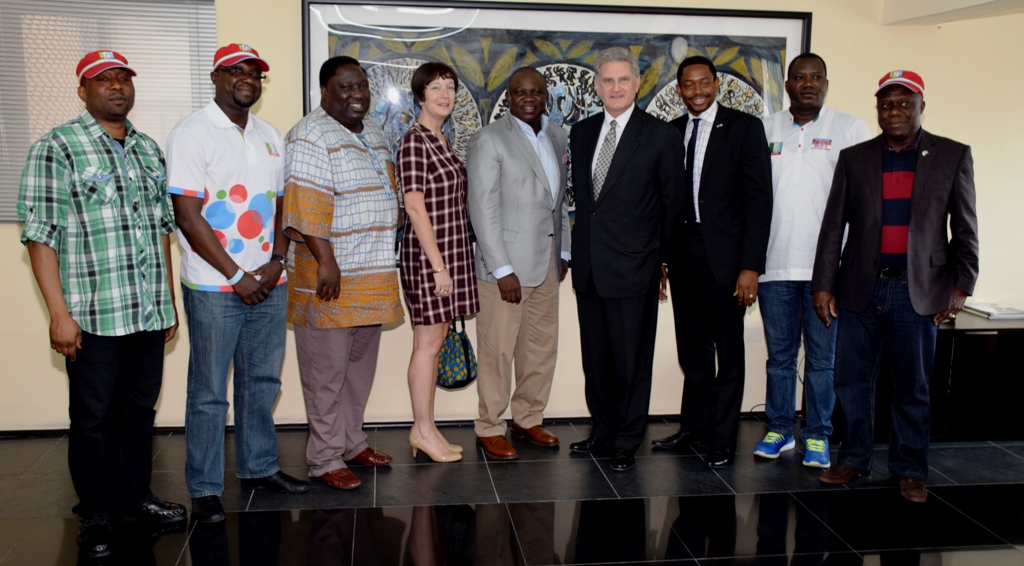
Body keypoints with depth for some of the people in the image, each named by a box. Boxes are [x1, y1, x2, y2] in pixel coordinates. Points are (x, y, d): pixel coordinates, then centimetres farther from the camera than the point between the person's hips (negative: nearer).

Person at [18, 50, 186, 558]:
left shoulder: (149, 149, 14)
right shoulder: (57, 148, -6)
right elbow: (40, 233, -10)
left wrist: (169, 302, 16)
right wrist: (59, 313, -14)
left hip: (149, 313, 6)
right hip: (93, 317, -5)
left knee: (139, 411, 15)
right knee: (93, 419, 6)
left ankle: (135, 497, 31)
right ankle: (96, 515, 21)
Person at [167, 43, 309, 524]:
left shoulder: (270, 137, 13)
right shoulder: (192, 133, -7)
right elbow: (188, 216, -12)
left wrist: (276, 260, -1)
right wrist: (236, 276, -13)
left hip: (268, 283, 6)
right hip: (214, 287, -6)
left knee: (262, 381, 14)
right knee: (209, 392, 2)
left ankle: (259, 467, 29)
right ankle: (204, 489, 14)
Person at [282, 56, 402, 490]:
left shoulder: (371, 133, 15)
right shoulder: (311, 137, -13)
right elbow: (306, 206, -20)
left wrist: (389, 246, 19)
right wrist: (326, 261, -24)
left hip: (372, 279, 9)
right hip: (329, 277, -8)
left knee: (361, 364, 17)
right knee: (326, 371, 0)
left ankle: (352, 442, 31)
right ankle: (325, 459, 11)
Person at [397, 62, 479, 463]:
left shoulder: (441, 140, 14)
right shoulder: (414, 141, -13)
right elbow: (415, 207, -18)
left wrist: (449, 262, 15)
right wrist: (438, 265, -19)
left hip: (451, 250, 9)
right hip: (427, 253, -9)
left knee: (435, 341, 12)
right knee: (428, 343, -1)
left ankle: (425, 430, 21)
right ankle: (423, 430, 10)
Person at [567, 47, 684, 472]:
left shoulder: (661, 136, -6)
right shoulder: (582, 132, 9)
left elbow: (672, 200, -1)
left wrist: (657, 253, 1)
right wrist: (586, 239, 10)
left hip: (632, 265, -5)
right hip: (588, 265, 5)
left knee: (631, 359, 4)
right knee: (595, 356, 15)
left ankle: (627, 441, 18)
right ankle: (603, 428, 31)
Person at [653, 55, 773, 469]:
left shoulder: (744, 127, -4)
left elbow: (759, 198, -8)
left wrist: (751, 266, -14)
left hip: (724, 255, -4)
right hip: (682, 253, 4)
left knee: (728, 352, 6)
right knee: (692, 348, 14)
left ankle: (722, 440, 18)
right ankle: (693, 425, 30)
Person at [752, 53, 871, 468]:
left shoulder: (850, 129, 4)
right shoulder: (767, 130, 10)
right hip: (775, 263, 2)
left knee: (822, 356, 5)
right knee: (779, 354, 10)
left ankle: (817, 436, 17)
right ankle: (779, 429, 21)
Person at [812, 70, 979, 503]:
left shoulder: (952, 156, 6)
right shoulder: (854, 158, 9)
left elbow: (964, 228, 5)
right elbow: (833, 226, 7)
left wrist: (961, 285, -2)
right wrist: (823, 284, 1)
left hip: (918, 292, -1)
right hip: (861, 289, 2)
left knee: (913, 387, 7)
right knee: (852, 381, 7)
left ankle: (910, 469, 21)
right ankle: (854, 459, 23)